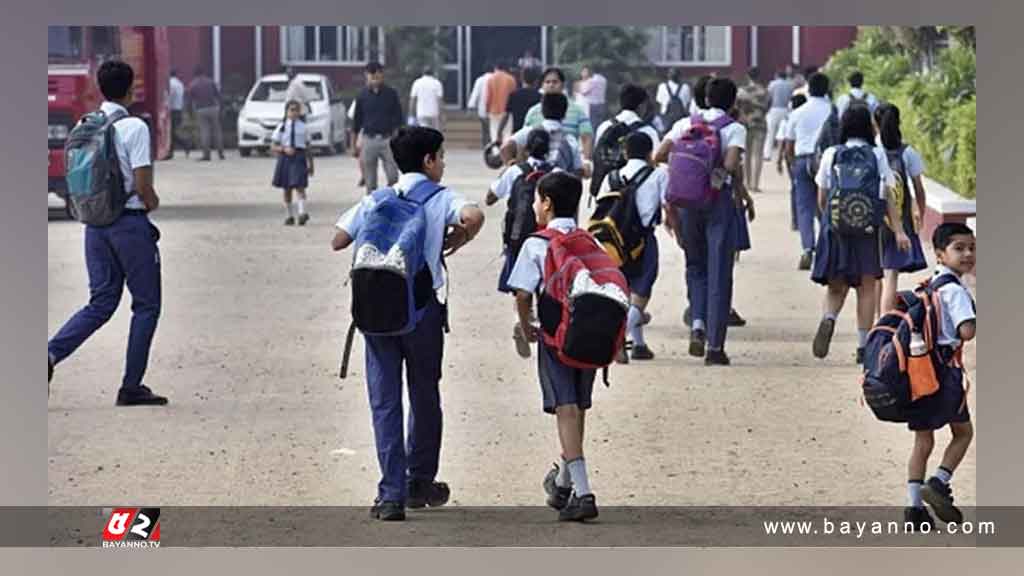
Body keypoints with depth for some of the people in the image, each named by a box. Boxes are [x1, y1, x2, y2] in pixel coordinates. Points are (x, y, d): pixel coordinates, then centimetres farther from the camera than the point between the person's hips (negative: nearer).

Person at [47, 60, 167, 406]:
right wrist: (152, 202, 6)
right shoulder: (134, 128, -13)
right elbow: (143, 186, -16)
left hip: (95, 222, 6)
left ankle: (51, 354, -9)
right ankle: (131, 387, 6)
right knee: (146, 305, 7)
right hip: (129, 222, -6)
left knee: (101, 303, 11)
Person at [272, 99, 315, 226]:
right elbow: (273, 148, 4)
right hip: (285, 158, 2)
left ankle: (302, 212, -22)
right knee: (287, 189, 7)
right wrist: (283, 149, -15)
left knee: (299, 186, -14)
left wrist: (310, 164, 9)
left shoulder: (303, 127, 4)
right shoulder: (282, 127, 3)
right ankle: (290, 215, 16)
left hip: (299, 157, -2)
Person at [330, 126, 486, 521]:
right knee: (425, 397, 16)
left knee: (385, 401, 2)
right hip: (423, 307, -2)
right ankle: (420, 483, 27)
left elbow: (338, 241, 6)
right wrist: (456, 242, -1)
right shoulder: (440, 199, 0)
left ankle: (391, 496, -5)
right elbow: (473, 217, -20)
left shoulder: (376, 200, 8)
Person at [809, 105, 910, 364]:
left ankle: (829, 318, -22)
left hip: (836, 227, 1)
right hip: (868, 227, -1)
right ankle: (863, 346, 5)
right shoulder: (877, 155, 1)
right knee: (866, 287, 7)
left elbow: (822, 199, 6)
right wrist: (898, 230, -1)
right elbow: (888, 197, -2)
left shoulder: (831, 155, 3)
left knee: (836, 286, 9)